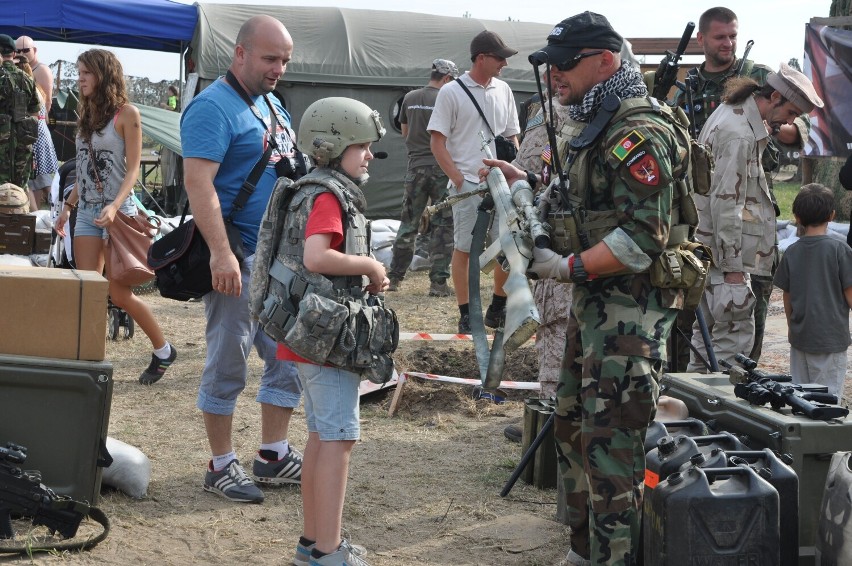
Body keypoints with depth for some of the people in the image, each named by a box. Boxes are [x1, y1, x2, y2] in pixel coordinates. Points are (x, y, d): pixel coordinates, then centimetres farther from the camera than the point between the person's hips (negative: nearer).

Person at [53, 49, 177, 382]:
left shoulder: (126, 113, -6)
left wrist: (114, 206, -23)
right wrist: (67, 207, 15)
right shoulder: (86, 115, 14)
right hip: (86, 212, 6)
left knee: (120, 294, -3)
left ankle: (163, 352, 15)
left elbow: (133, 168, -11)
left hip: (117, 211, -6)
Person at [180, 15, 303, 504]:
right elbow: (199, 182, -22)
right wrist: (221, 253, -29)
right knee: (229, 363, 0)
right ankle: (222, 465, 10)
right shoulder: (213, 108, -13)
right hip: (240, 261, -9)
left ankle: (274, 454, 21)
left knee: (290, 354, 11)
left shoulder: (272, 105, 15)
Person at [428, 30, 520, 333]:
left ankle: (498, 308, 19)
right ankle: (466, 314, 9)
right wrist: (459, 180, -12)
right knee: (463, 249, 1)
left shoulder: (503, 91, 10)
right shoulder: (452, 92, -5)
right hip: (468, 184, -5)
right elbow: (437, 142, -5)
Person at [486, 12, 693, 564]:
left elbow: (643, 237, -25)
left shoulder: (640, 133, -18)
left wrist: (568, 267, -20)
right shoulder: (594, 124, 15)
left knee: (610, 441, -8)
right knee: (573, 426, 17)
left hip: (632, 305, -11)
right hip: (595, 299, 11)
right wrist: (526, 186, 11)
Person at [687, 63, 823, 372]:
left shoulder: (732, 113, 13)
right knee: (736, 335, -8)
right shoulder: (739, 134, -19)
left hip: (707, 250, 11)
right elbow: (726, 202, -22)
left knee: (707, 332, 16)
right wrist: (733, 267, -20)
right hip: (724, 252, -11)